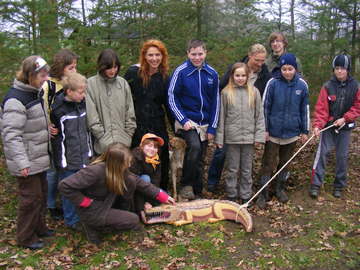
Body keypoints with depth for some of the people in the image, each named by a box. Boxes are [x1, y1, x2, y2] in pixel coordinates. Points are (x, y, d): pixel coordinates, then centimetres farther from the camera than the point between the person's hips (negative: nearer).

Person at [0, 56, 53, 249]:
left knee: (41, 193, 19)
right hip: (27, 161, -9)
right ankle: (25, 237, 19)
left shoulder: (33, 93, 8)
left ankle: (39, 227, 37)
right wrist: (21, 162, -24)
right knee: (31, 197, 2)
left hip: (38, 158, 9)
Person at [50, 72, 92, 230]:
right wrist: (59, 159, -8)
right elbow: (53, 135, -10)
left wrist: (89, 150, 16)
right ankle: (71, 220, 26)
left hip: (84, 157, 5)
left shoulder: (82, 105, 4)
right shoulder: (57, 110, -15)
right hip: (67, 160, -5)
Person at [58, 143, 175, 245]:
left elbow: (137, 181, -2)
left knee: (131, 181, -10)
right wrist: (84, 201, -25)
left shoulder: (118, 169, -12)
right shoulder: (95, 171, -34)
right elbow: (64, 185, -35)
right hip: (92, 211, -7)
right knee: (134, 220, -10)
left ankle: (125, 215, 7)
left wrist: (161, 195, -5)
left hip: (106, 203, 7)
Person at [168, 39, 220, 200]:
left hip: (204, 123, 4)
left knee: (199, 160, 10)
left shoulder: (212, 74, 4)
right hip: (187, 120, -4)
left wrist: (212, 127, 2)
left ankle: (197, 193, 25)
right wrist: (183, 120, -14)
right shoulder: (181, 72, -7)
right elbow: (172, 97, -5)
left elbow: (215, 101, 7)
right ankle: (186, 185, -12)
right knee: (194, 146, -29)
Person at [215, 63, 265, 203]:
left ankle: (245, 195, 25)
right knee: (232, 169, 9)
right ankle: (231, 195, 23)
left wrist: (259, 135, -4)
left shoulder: (254, 92, 2)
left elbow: (259, 115, 3)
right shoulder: (226, 92, 0)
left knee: (247, 169, 12)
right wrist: (219, 137, -2)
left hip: (249, 137, 1)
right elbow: (221, 116, 1)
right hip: (232, 137, -1)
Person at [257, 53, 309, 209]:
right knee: (268, 163, 3)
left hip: (292, 132, 2)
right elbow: (265, 107, -4)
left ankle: (280, 189, 33)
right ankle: (263, 194, 13)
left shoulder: (302, 85, -3)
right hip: (273, 132, -2)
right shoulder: (273, 83, -9)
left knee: (285, 162, 16)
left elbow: (304, 109, 5)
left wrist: (305, 131, 7)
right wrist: (265, 129, -5)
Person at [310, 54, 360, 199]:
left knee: (342, 156, 8)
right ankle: (315, 185, 1)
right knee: (322, 152, -6)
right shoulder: (328, 86, -7)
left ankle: (339, 186, 22)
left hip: (345, 127, 1)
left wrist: (345, 118, -12)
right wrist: (317, 125, -23)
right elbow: (321, 108, -11)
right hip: (328, 126, -1)